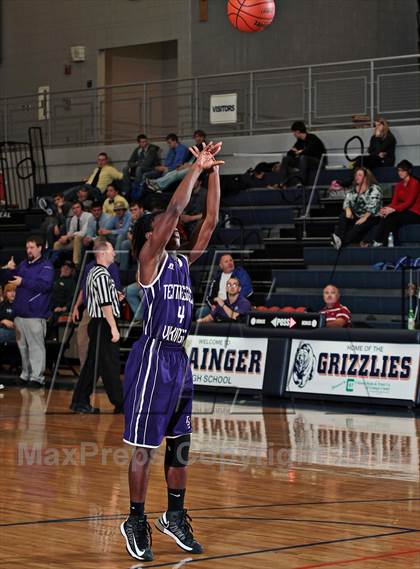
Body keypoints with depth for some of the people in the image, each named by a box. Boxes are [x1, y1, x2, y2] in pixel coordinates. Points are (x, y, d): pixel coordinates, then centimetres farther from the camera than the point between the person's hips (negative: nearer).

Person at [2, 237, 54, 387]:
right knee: (22, 346, 12)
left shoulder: (46, 266, -4)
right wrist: (11, 270, 3)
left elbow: (45, 284, -19)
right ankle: (26, 374, 20)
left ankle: (37, 377, -10)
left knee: (36, 346, -10)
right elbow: (12, 279, 25)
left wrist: (23, 282, -20)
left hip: (35, 314, -7)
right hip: (19, 313, 7)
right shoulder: (23, 264, 18)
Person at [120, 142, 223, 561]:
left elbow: (210, 221, 13)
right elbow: (175, 207, -15)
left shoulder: (183, 261, 15)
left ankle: (175, 517, 23)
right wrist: (197, 167, -8)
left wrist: (213, 173, 8)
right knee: (144, 447, -1)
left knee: (180, 443, 12)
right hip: (153, 357, -8)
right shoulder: (150, 257, -5)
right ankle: (135, 522, 8)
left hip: (179, 358, 8)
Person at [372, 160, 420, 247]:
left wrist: (392, 210, -30)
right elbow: (394, 202, 4)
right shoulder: (399, 185, 12)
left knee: (391, 216, -28)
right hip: (403, 212, 6)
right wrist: (387, 208, -19)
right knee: (386, 215, -23)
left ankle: (379, 242, -26)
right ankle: (378, 241, -31)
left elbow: (409, 203, -19)